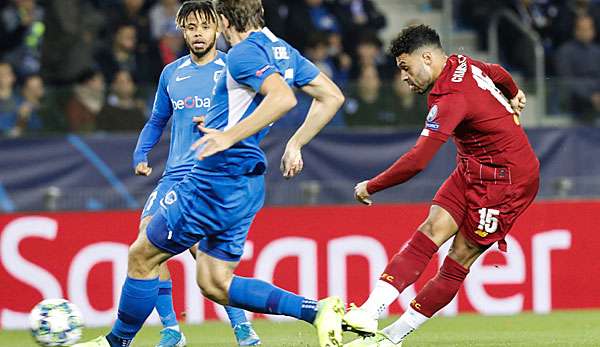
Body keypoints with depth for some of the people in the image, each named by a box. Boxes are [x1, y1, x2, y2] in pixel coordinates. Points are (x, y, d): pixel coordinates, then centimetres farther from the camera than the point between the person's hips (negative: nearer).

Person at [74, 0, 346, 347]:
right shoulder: (285, 52, 14)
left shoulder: (244, 53, -14)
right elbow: (332, 96, 18)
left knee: (142, 256, 5)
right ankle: (317, 310, -3)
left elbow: (283, 97, -30)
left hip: (218, 176, -10)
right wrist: (295, 144, 21)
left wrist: (229, 137, -29)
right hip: (247, 186, 10)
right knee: (214, 285, 11)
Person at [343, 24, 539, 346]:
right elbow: (499, 73, 27)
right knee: (430, 231, -6)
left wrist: (370, 187, -16)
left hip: (506, 179, -9)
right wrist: (513, 95, 51)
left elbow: (416, 161, -29)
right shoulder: (464, 65, 3)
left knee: (460, 257, -8)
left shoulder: (450, 98, -25)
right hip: (472, 171, 9)